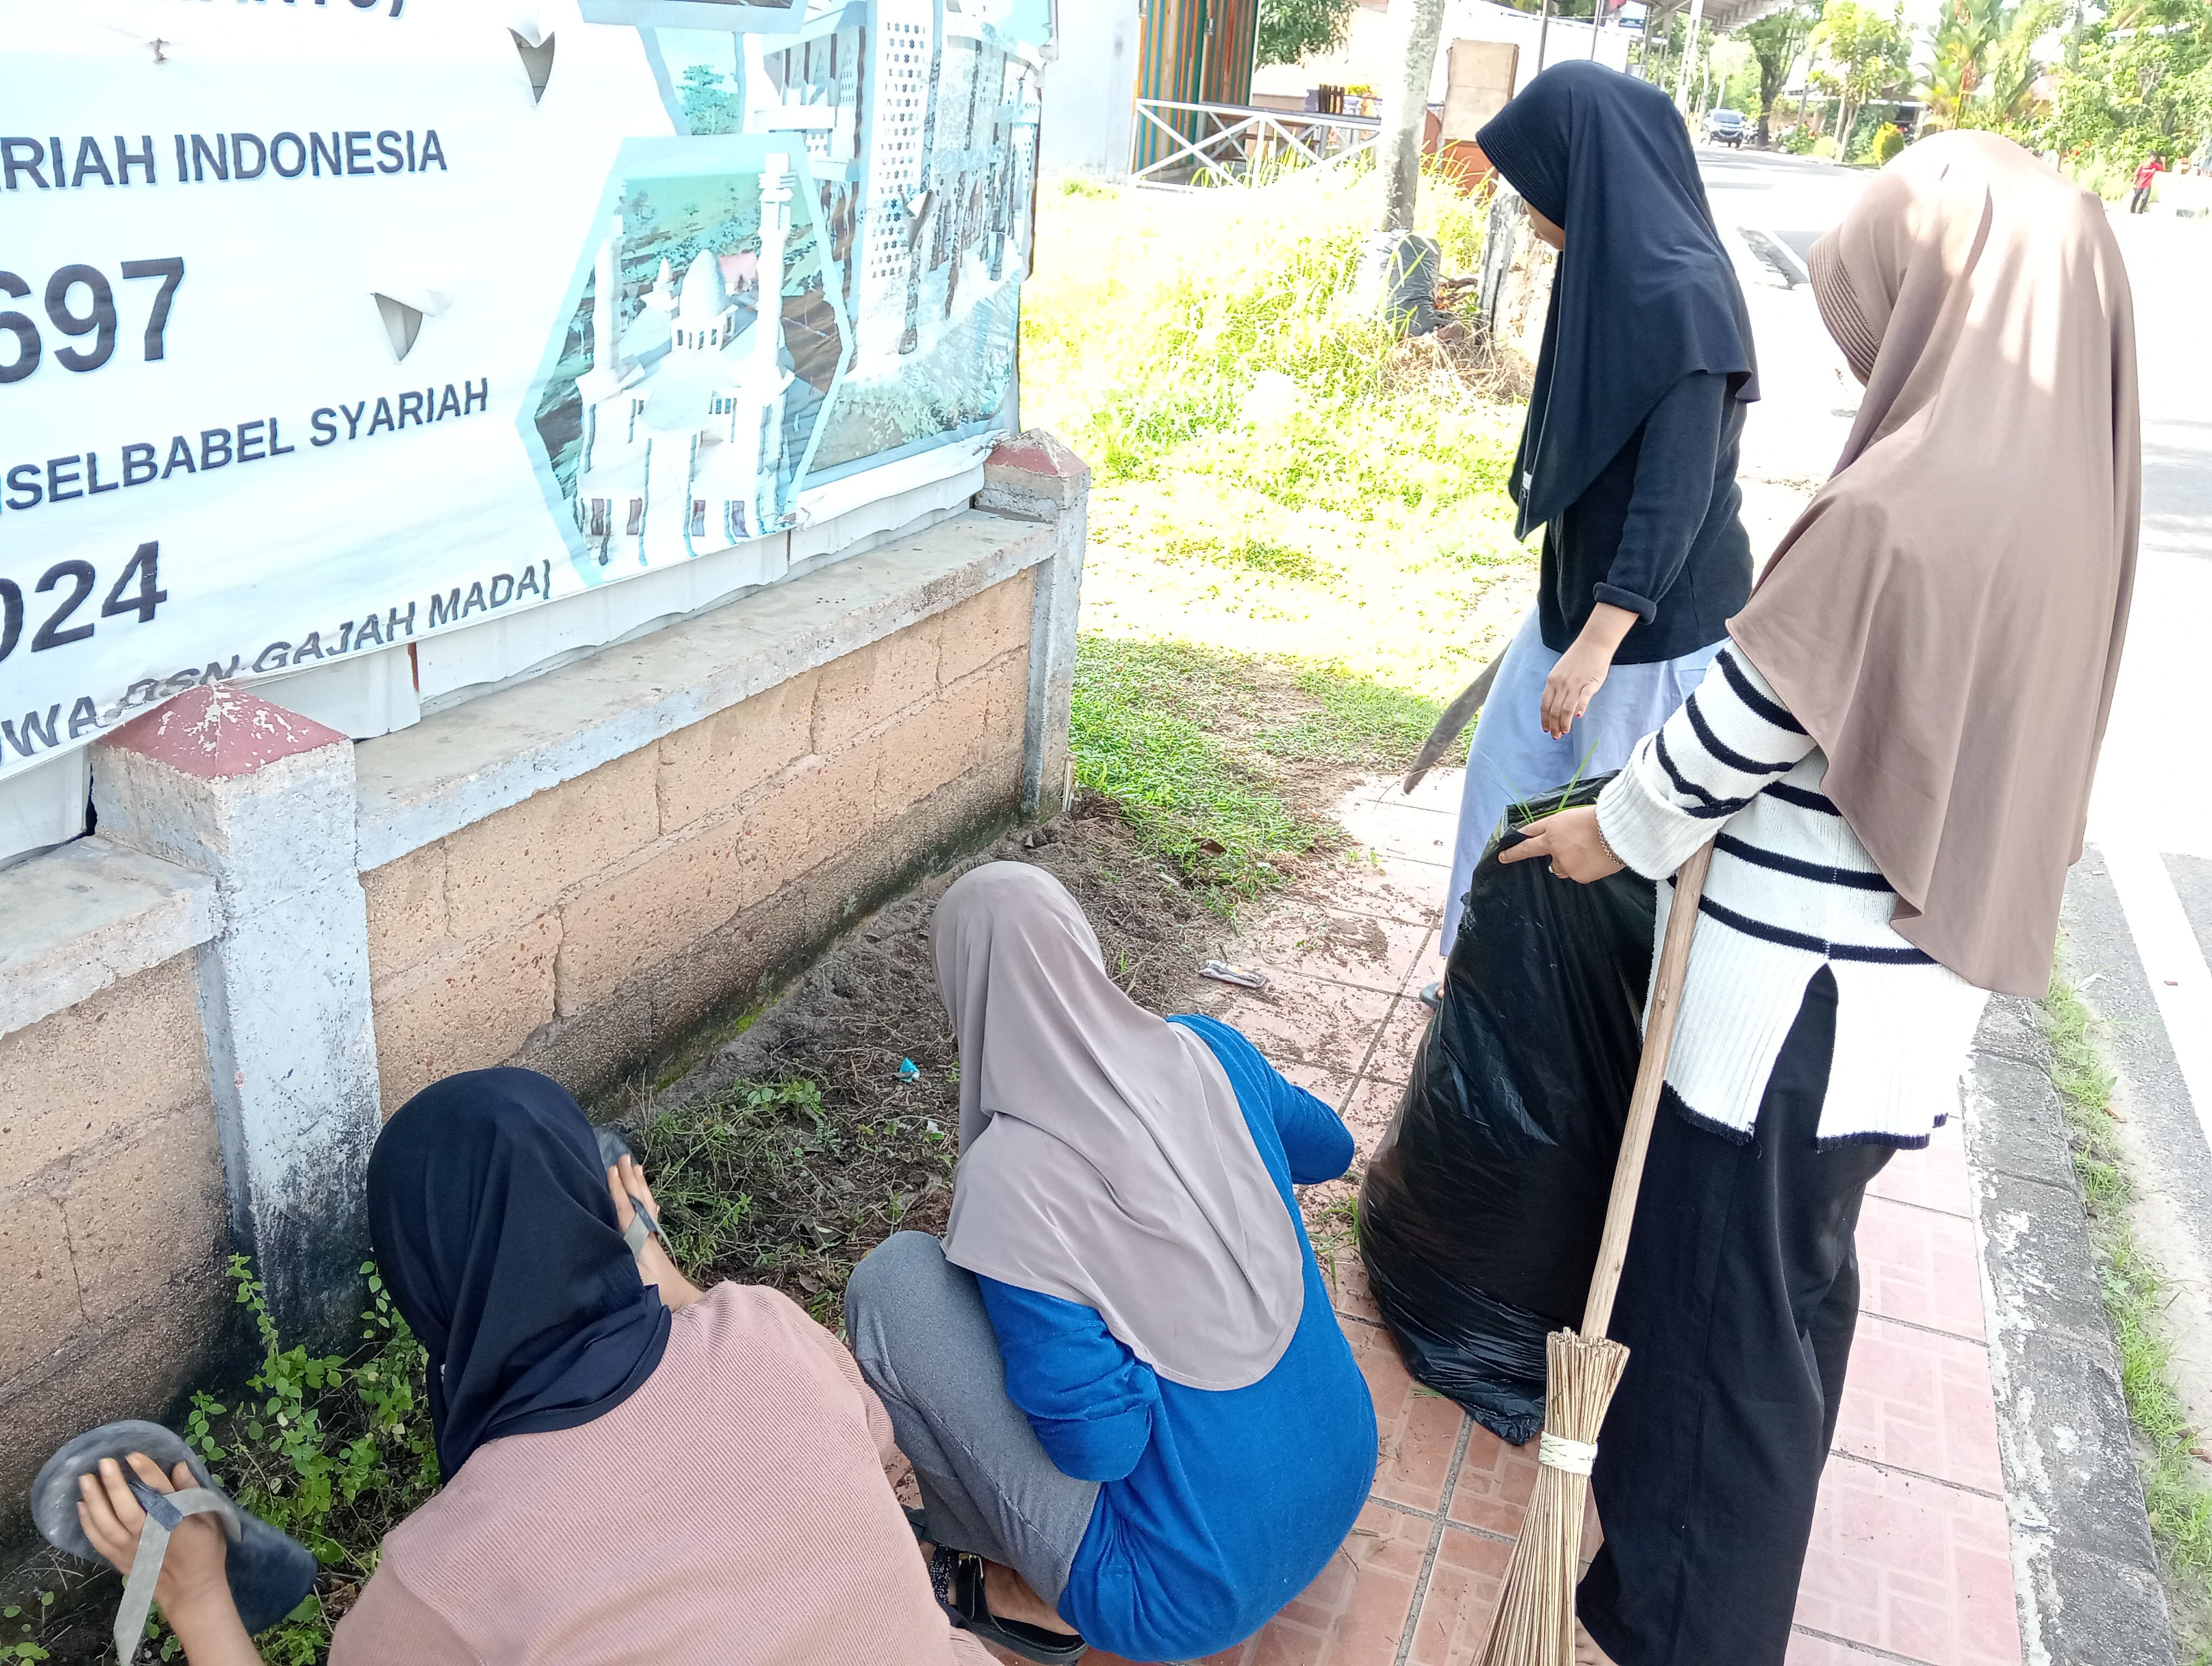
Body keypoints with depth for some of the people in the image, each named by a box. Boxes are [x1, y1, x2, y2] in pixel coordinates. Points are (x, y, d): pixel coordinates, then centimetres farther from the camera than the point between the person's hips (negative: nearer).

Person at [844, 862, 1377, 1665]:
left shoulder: (1007, 1179, -25)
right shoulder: (1209, 1052, -7)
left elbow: (1098, 1443, -22)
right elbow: (1328, 1149, 14)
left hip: (1197, 1594, -6)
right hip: (1344, 1480, 7)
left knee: (894, 1280, -8)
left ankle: (1039, 1593, 6)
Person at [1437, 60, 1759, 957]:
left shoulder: (1682, 298, -23)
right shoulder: (1615, 270, 5)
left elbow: (1677, 492, -25)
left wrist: (1597, 644, -26)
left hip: (1655, 618, -9)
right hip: (1583, 588, 9)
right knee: (1508, 774, 17)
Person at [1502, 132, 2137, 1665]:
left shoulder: (1900, 507, -25)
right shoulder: (2066, 493, 3)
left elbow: (1749, 719, -16)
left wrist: (1617, 833, 3)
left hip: (1799, 998, -9)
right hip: (1914, 983, 9)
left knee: (1722, 1306, 7)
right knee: (1804, 1268, 26)